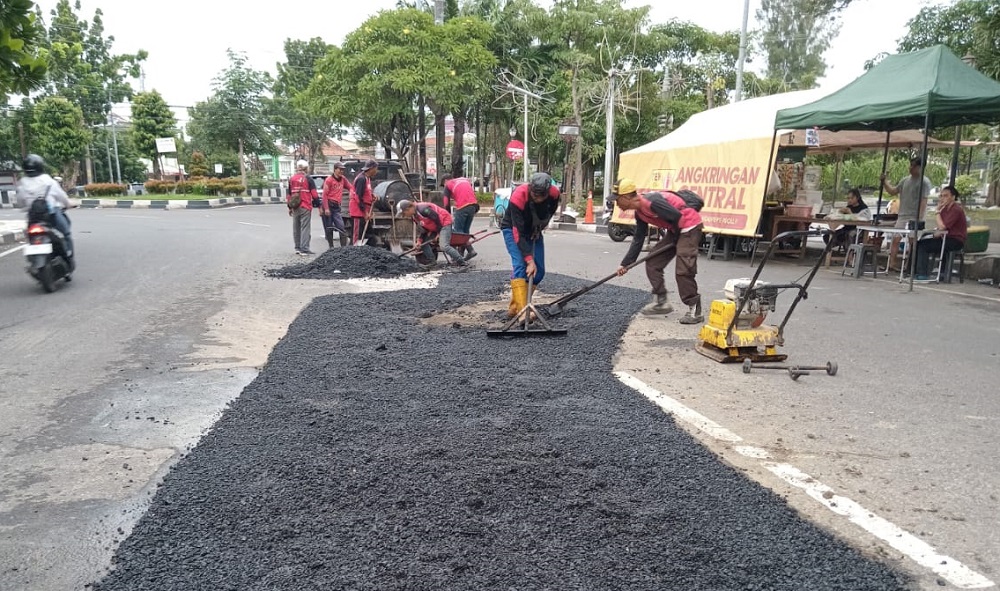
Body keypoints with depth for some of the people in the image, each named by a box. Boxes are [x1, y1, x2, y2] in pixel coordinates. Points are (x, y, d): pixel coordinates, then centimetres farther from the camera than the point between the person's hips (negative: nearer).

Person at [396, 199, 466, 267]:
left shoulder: (423, 209, -27)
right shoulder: (414, 216, 5)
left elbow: (437, 219, -23)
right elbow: (423, 228, 11)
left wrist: (439, 233, -15)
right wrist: (420, 240, 1)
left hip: (444, 223, -11)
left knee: (444, 246, -25)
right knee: (424, 242, 9)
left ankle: (461, 262, -19)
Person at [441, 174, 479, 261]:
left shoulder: (448, 185, 12)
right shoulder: (465, 180, 28)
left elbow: (446, 204, 8)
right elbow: (473, 192, 20)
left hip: (462, 207, -6)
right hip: (473, 205, 6)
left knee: (458, 230, 3)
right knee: (465, 230, 12)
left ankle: (470, 250, -7)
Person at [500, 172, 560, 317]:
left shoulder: (554, 194, -23)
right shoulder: (518, 197, -37)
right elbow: (518, 232, -36)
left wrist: (539, 228, -6)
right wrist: (530, 259, -38)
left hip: (534, 230, 5)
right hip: (513, 229, -5)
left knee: (539, 271, -2)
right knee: (520, 265, -24)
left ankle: (514, 307, 10)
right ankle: (522, 310, -28)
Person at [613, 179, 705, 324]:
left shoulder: (652, 202, -25)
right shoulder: (639, 213, 6)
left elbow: (677, 217, -25)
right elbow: (638, 239, 12)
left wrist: (675, 239, -8)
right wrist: (626, 263, 11)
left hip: (690, 226, -10)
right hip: (676, 229, 10)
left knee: (683, 271, -13)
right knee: (652, 262, 8)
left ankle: (695, 311, -1)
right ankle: (661, 302, 14)